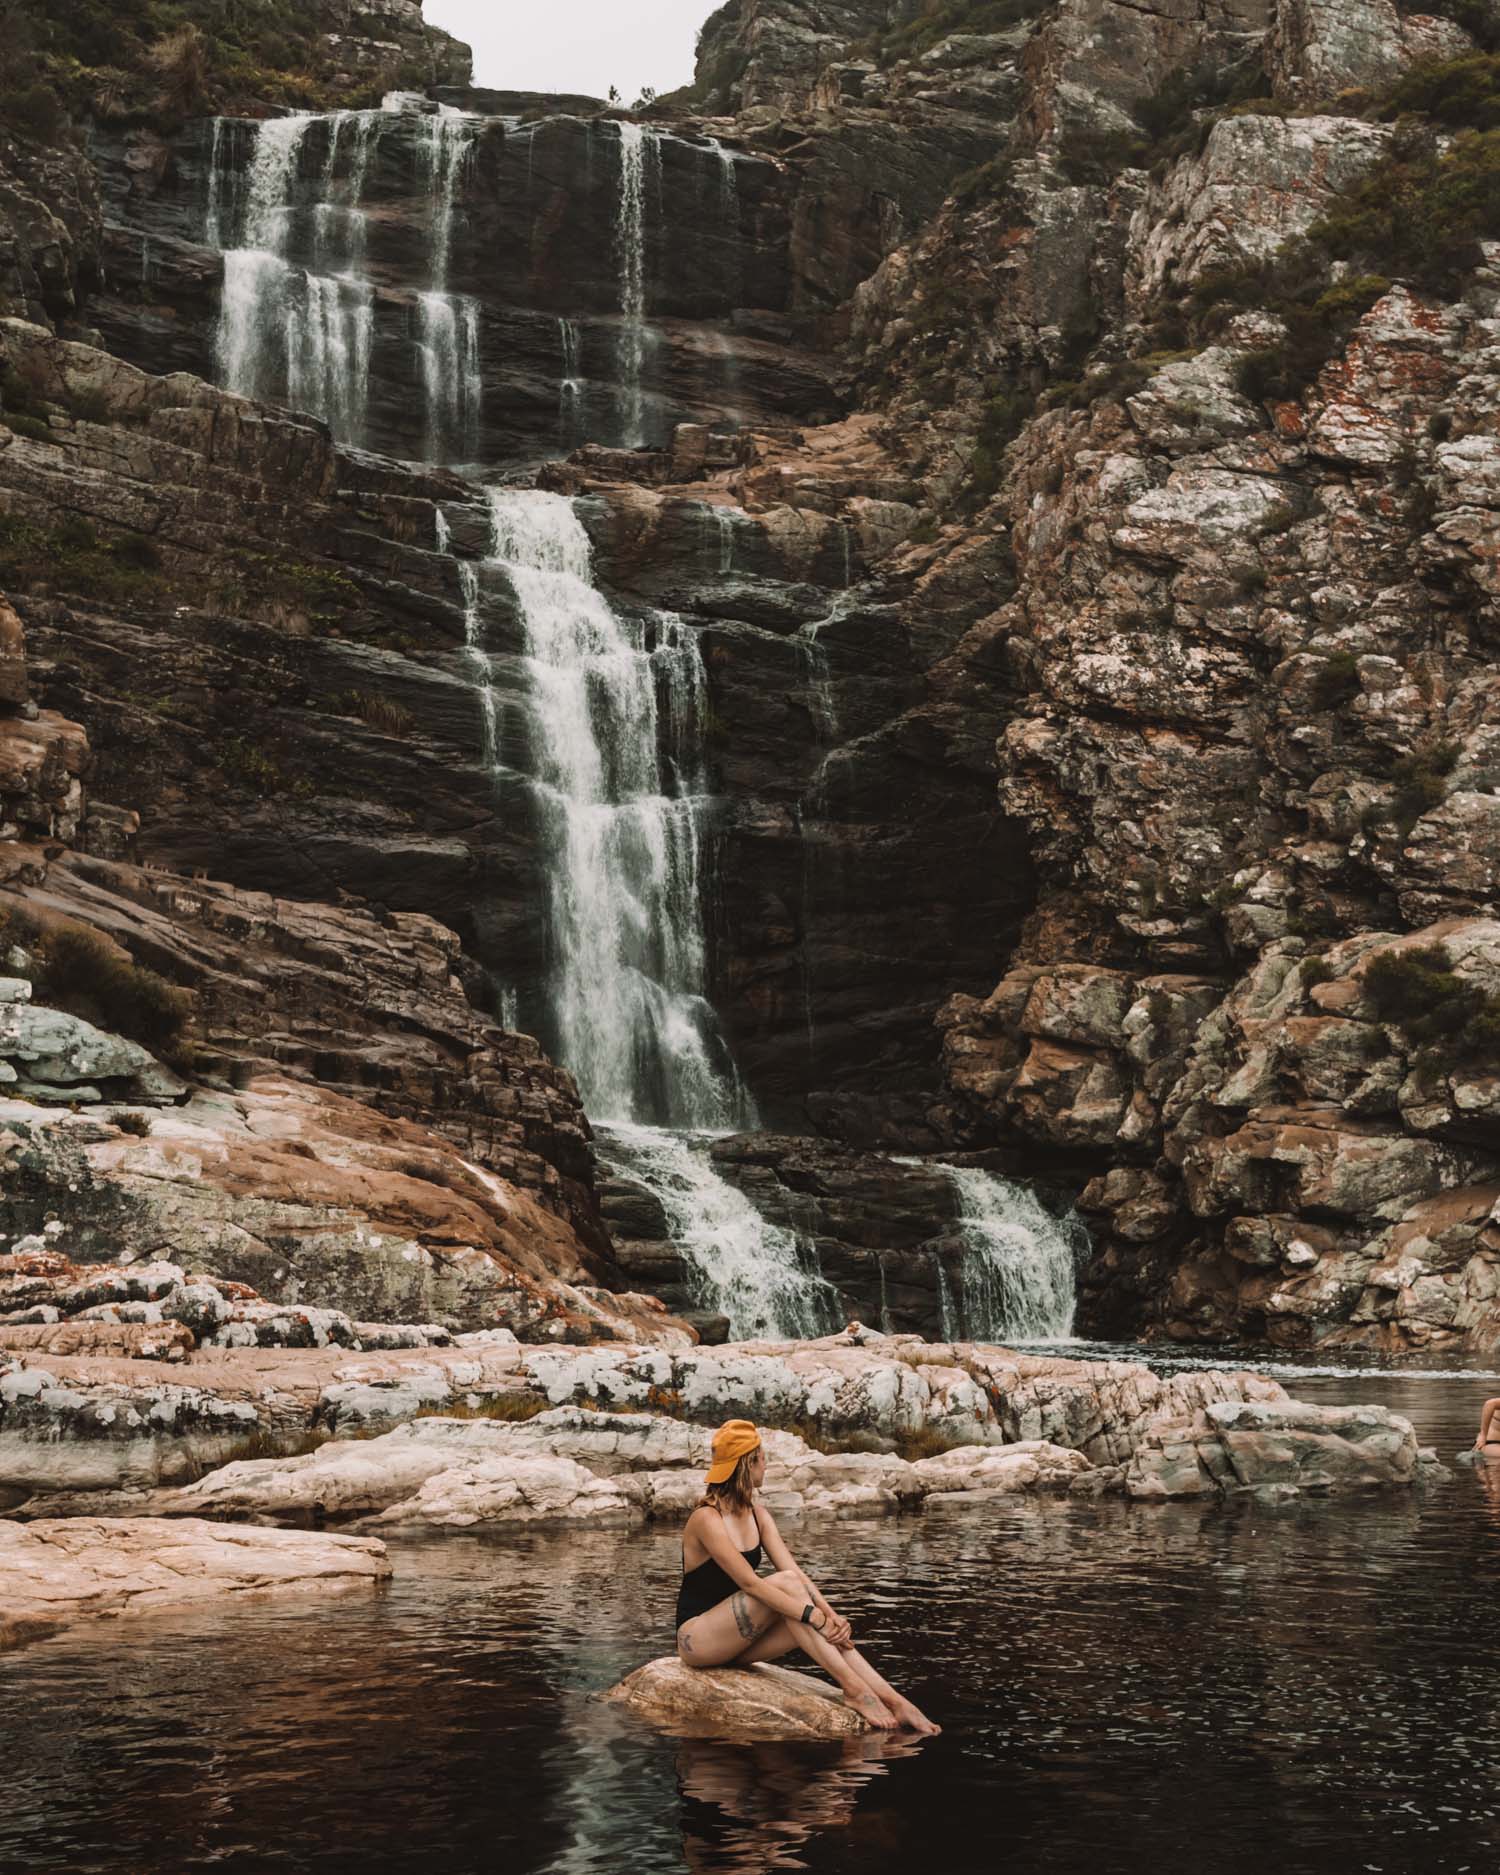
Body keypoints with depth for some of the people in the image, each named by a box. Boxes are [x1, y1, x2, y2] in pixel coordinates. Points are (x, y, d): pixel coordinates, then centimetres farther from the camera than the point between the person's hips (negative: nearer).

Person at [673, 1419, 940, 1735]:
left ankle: (894, 1701, -22)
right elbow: (748, 1582, -27)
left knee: (824, 1626, -16)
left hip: (735, 1640, 7)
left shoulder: (758, 1514, 7)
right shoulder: (707, 1519, -19)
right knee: (784, 1584, -27)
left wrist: (831, 1615, -19)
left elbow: (797, 1571, -3)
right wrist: (812, 1615, -31)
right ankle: (853, 1687, -29)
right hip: (696, 1637, -7)